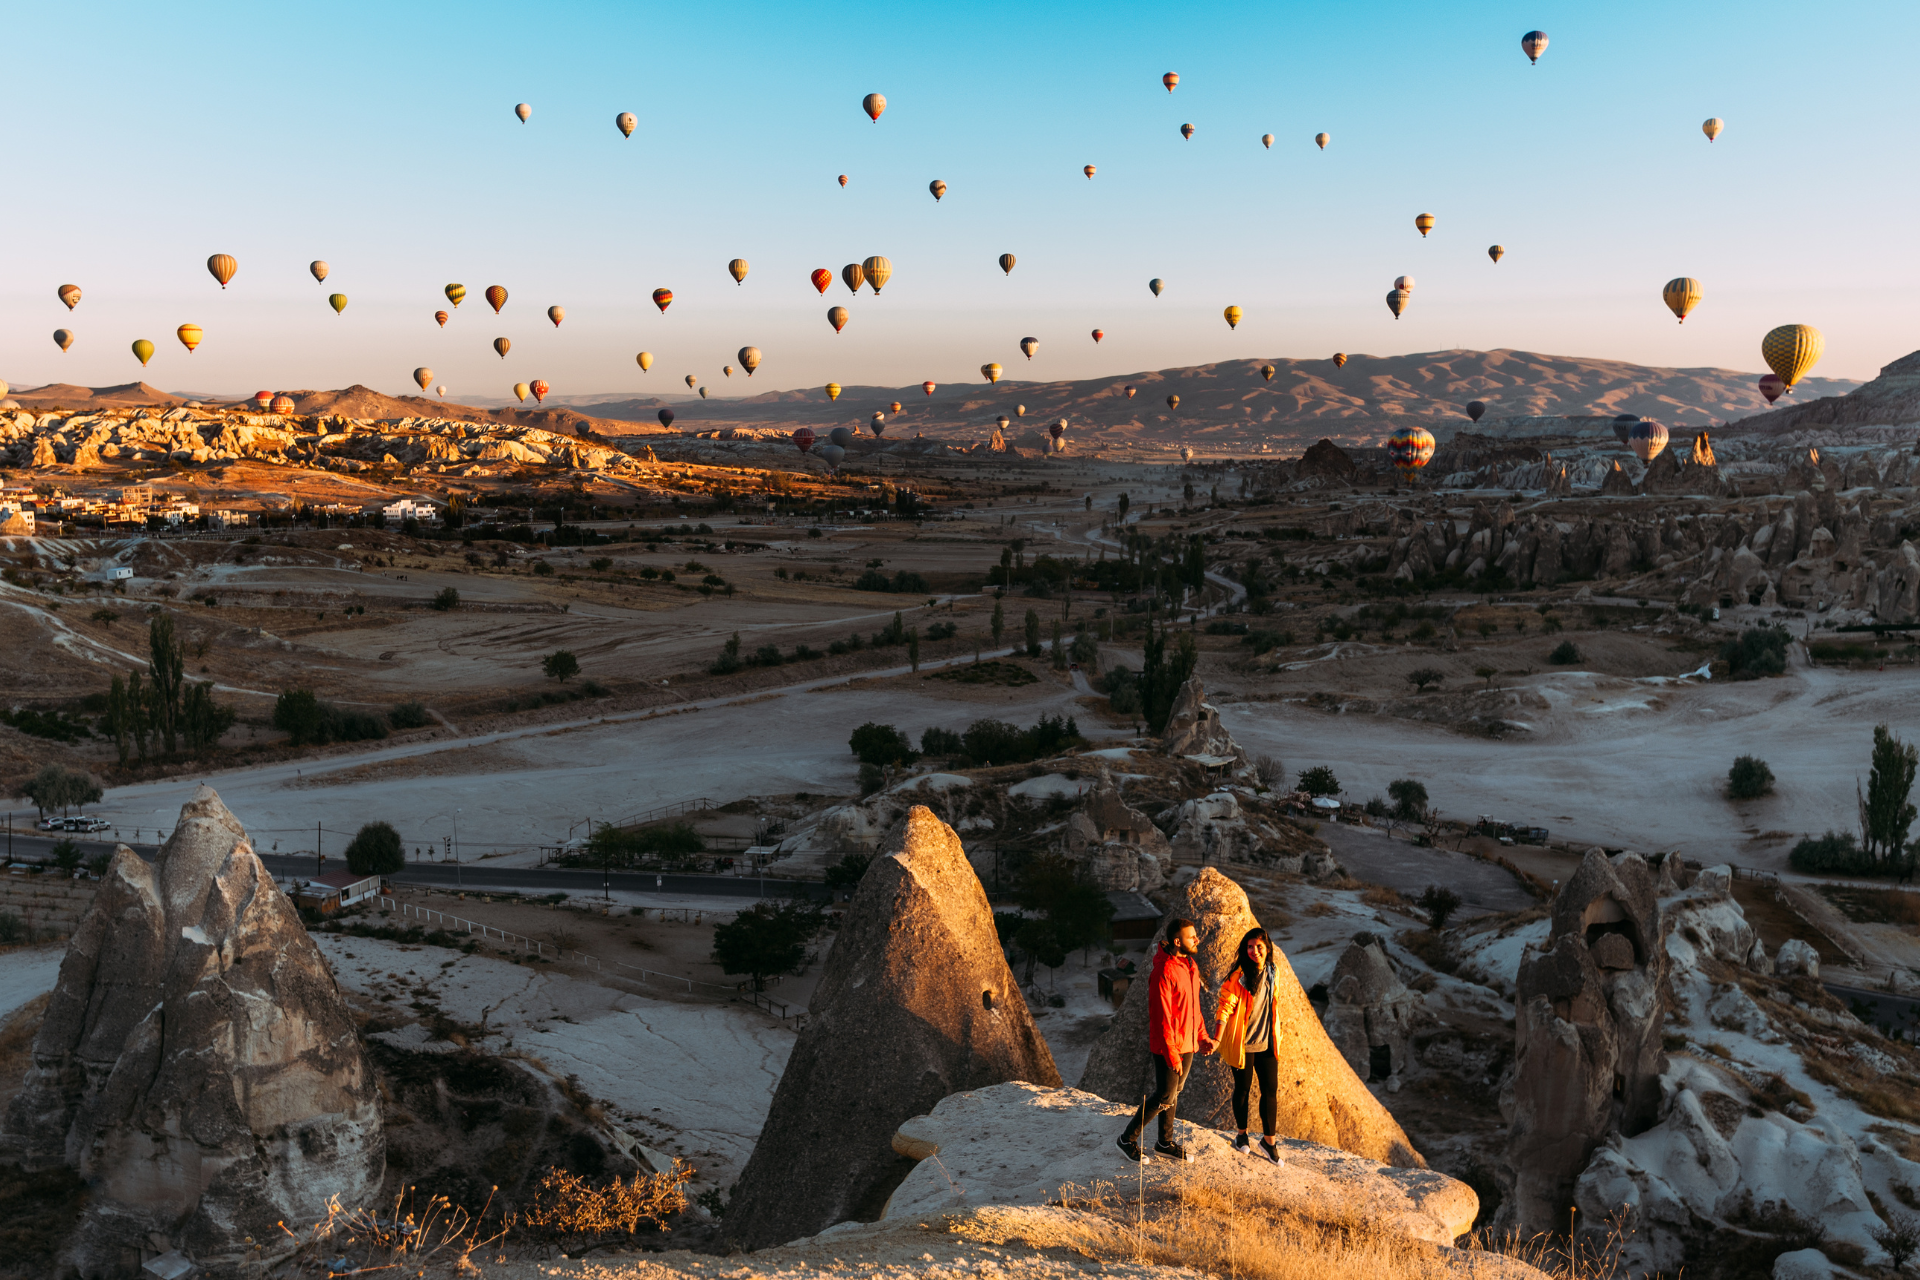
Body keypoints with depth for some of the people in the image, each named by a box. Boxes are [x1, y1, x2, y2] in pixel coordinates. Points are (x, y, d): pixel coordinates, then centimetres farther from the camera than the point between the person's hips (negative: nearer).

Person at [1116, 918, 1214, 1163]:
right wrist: (1171, 1054, -22)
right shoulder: (1164, 972, -23)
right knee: (1164, 1096, -2)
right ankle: (1128, 1139, 14)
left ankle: (1165, 1143, 30)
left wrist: (1202, 1037, 11)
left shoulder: (1190, 966, 6)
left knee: (1174, 1094, 17)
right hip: (1167, 1046, -8)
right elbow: (1161, 1017, -23)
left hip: (1187, 1045, 8)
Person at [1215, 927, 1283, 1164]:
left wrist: (1277, 1039, 18)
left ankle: (1268, 1140, 20)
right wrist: (1217, 1040, -20)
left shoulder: (1272, 973, 3)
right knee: (1242, 1089, 11)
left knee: (1270, 1091, 6)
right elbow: (1225, 1007, -14)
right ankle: (1241, 1133, 31)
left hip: (1267, 1043, 4)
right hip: (1242, 1044, -4)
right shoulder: (1239, 976, -15)